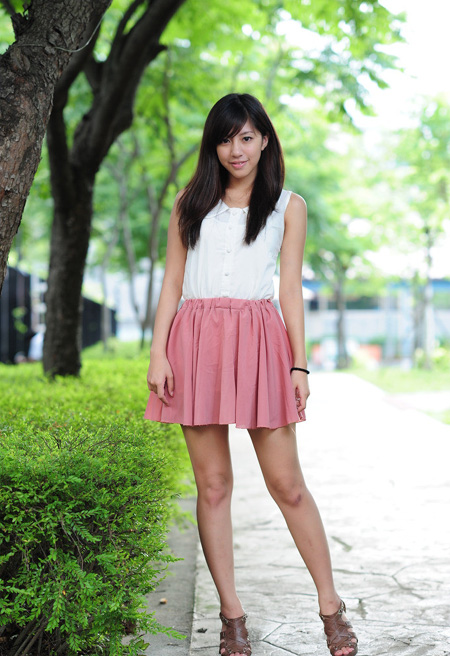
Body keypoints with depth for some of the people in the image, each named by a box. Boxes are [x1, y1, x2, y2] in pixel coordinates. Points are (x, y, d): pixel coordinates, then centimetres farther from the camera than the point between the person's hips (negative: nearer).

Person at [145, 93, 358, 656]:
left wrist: (299, 365, 0)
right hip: (196, 340, 2)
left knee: (286, 482, -2)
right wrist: (158, 352, -1)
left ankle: (331, 605, 10)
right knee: (212, 483, 2)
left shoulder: (288, 205, 12)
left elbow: (291, 289, 8)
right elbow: (171, 282, 11)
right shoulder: (191, 203, 15)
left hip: (259, 340, -1)